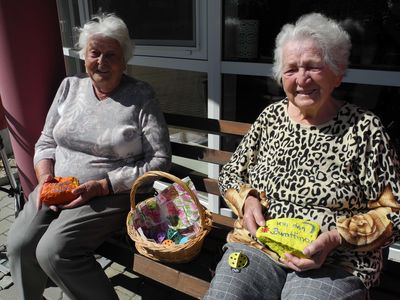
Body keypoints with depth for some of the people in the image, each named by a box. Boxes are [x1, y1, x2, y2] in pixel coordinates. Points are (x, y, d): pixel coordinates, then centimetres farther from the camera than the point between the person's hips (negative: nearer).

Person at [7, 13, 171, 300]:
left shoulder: (141, 97, -8)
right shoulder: (69, 87, 8)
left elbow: (159, 161, -13)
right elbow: (46, 141, 14)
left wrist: (102, 186, -17)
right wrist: (45, 177, -6)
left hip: (113, 194, -5)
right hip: (57, 188, 6)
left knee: (54, 251, -21)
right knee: (20, 244, -11)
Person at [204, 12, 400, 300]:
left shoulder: (364, 127, -5)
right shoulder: (271, 117, 6)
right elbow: (230, 174, 14)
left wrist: (336, 238, -16)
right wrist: (248, 200, -7)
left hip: (335, 263, -2)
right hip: (256, 246, 3)